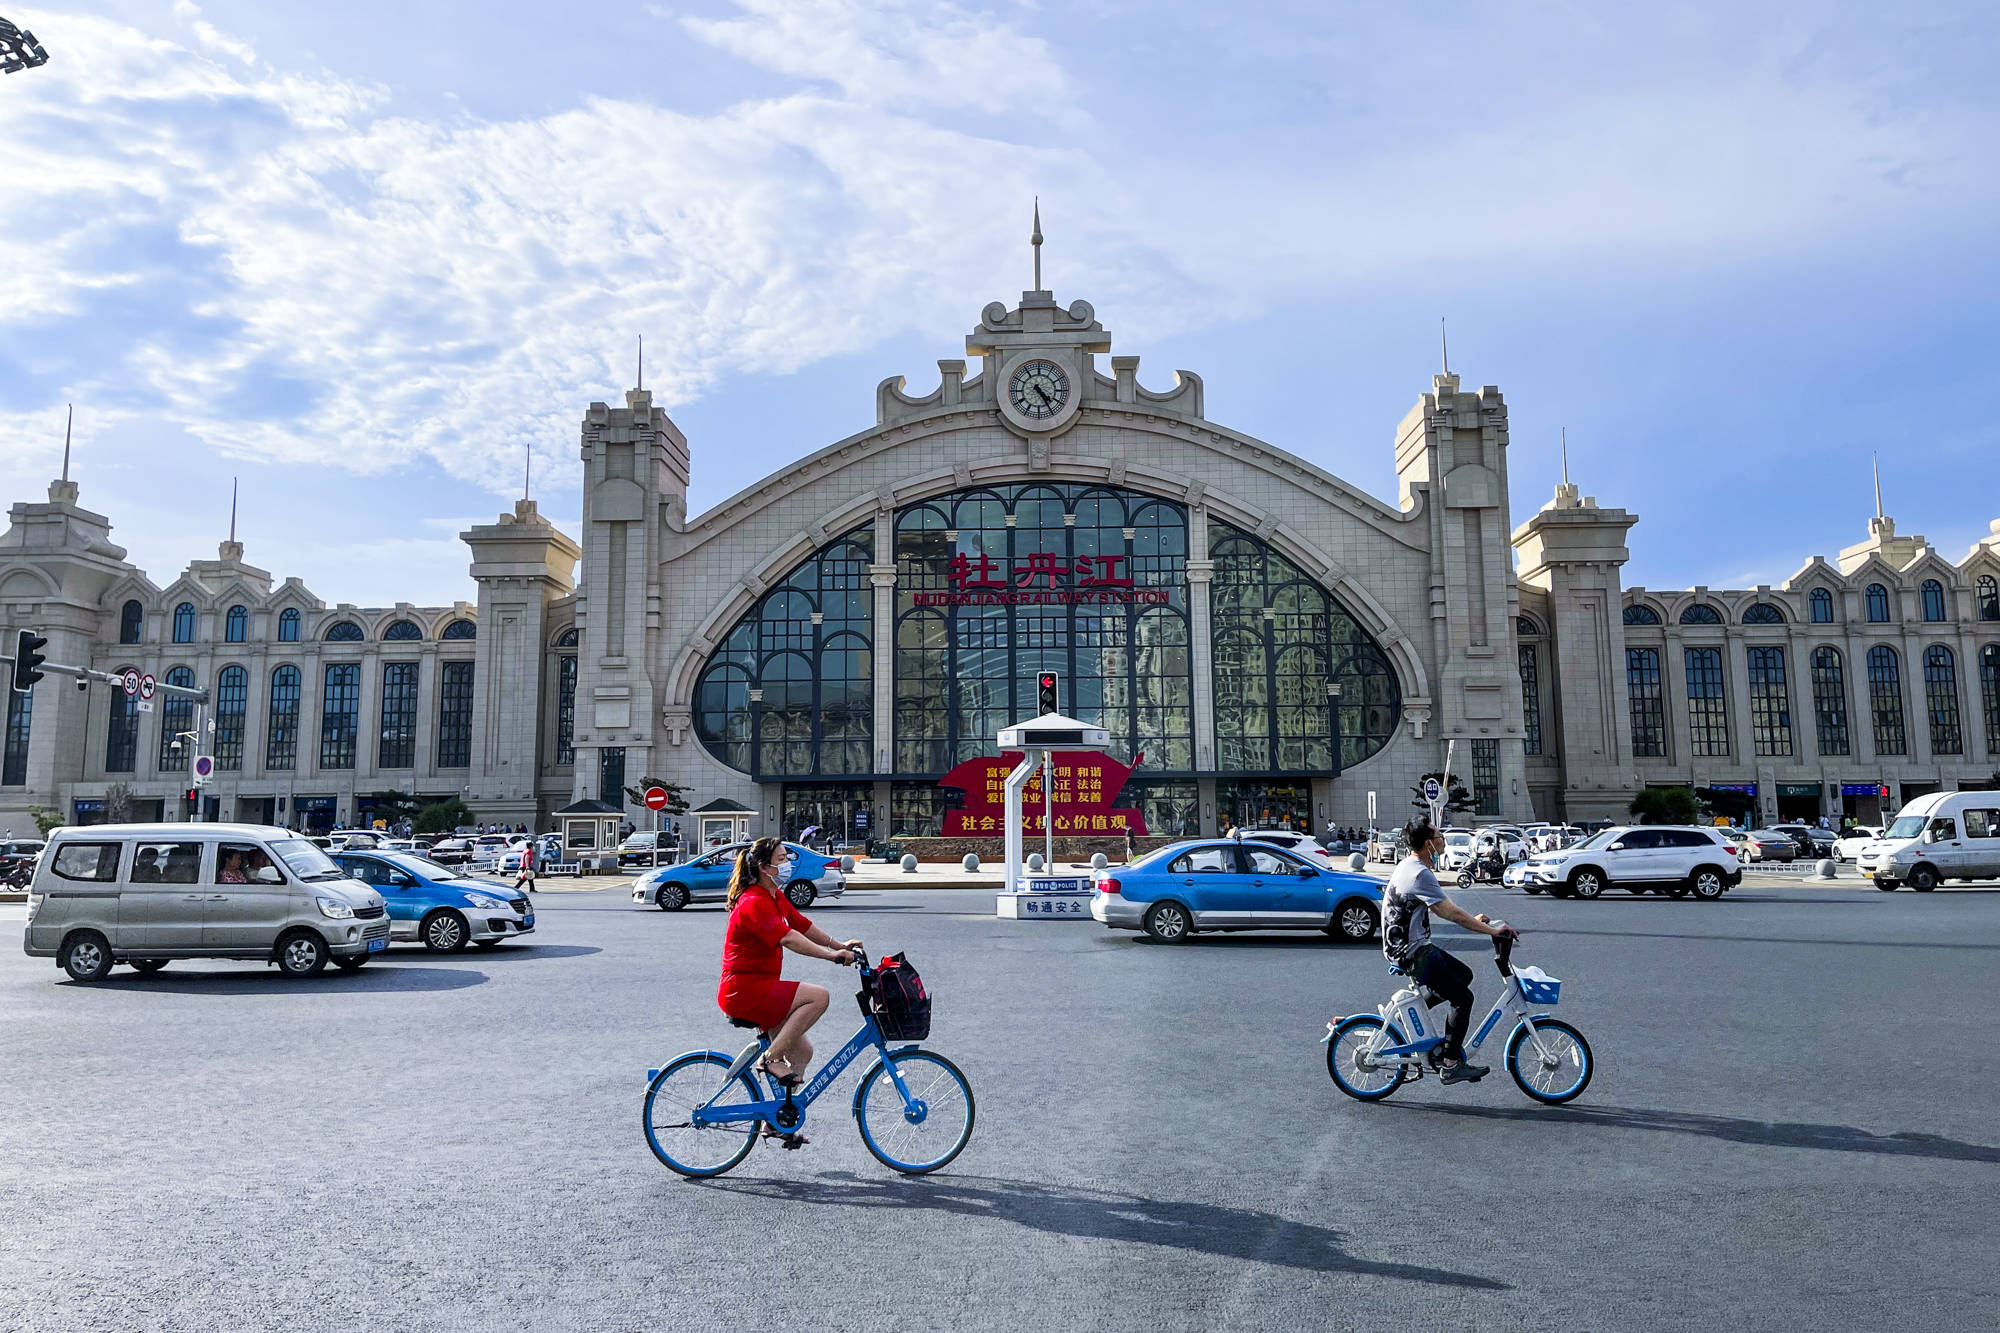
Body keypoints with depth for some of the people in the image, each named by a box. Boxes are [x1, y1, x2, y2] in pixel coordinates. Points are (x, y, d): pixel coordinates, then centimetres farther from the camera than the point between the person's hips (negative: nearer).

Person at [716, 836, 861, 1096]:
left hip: (758, 988, 10)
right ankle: (771, 1058, -15)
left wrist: (840, 945, 3)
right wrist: (832, 955, -38)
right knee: (818, 996, -22)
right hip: (744, 990, -10)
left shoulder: (776, 897, 13)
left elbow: (803, 925, 15)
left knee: (801, 1052, 6)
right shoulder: (755, 902, -19)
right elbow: (787, 938, -32)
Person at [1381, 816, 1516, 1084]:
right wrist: (1492, 930, -16)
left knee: (1464, 974, 21)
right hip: (1412, 952, -10)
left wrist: (1473, 919, 17)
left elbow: (1440, 908, 22)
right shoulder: (1420, 874, -22)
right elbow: (1452, 914, -23)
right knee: (1463, 998, -6)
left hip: (1408, 947, 10)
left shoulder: (1408, 866, 11)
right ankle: (1452, 1065, -1)